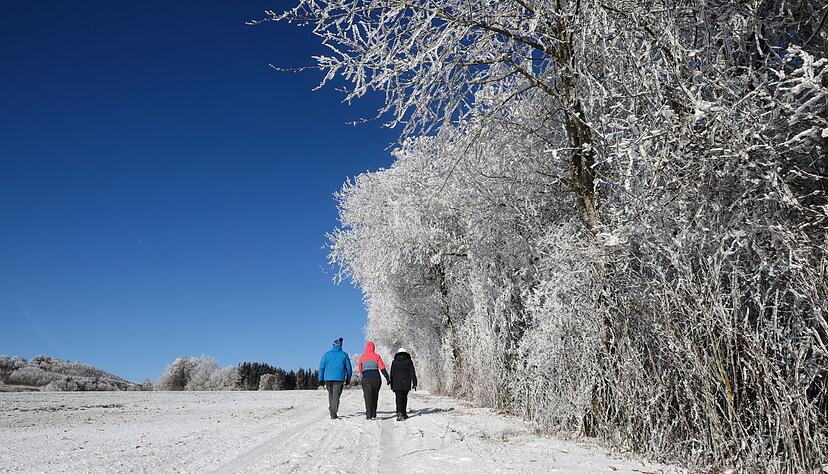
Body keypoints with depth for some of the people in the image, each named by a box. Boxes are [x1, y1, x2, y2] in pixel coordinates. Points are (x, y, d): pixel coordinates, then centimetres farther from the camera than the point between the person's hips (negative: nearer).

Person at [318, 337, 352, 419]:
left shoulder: (327, 354, 5)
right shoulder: (344, 355, 4)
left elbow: (321, 367, 3)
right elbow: (348, 368, 7)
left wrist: (321, 380, 7)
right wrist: (348, 379, 17)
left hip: (328, 378, 2)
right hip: (339, 378, -2)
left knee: (330, 395, 18)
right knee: (336, 396, -1)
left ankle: (332, 412, 22)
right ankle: (333, 414, -10)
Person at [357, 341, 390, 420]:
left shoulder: (362, 357, 5)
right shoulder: (377, 356, 1)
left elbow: (360, 370, 14)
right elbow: (382, 368, -6)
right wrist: (387, 379, -6)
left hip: (366, 378, 0)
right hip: (376, 378, 1)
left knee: (368, 397, -3)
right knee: (374, 397, 13)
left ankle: (369, 414, -17)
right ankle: (373, 415, 15)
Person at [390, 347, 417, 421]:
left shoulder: (394, 362, 8)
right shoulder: (409, 361, 6)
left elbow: (392, 374, 7)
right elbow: (412, 373, 0)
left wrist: (392, 386, 11)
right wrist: (414, 383, 0)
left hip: (397, 384, 0)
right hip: (406, 383, 1)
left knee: (399, 399, -4)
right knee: (404, 398, 15)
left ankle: (399, 413, -21)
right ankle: (404, 414, 19)